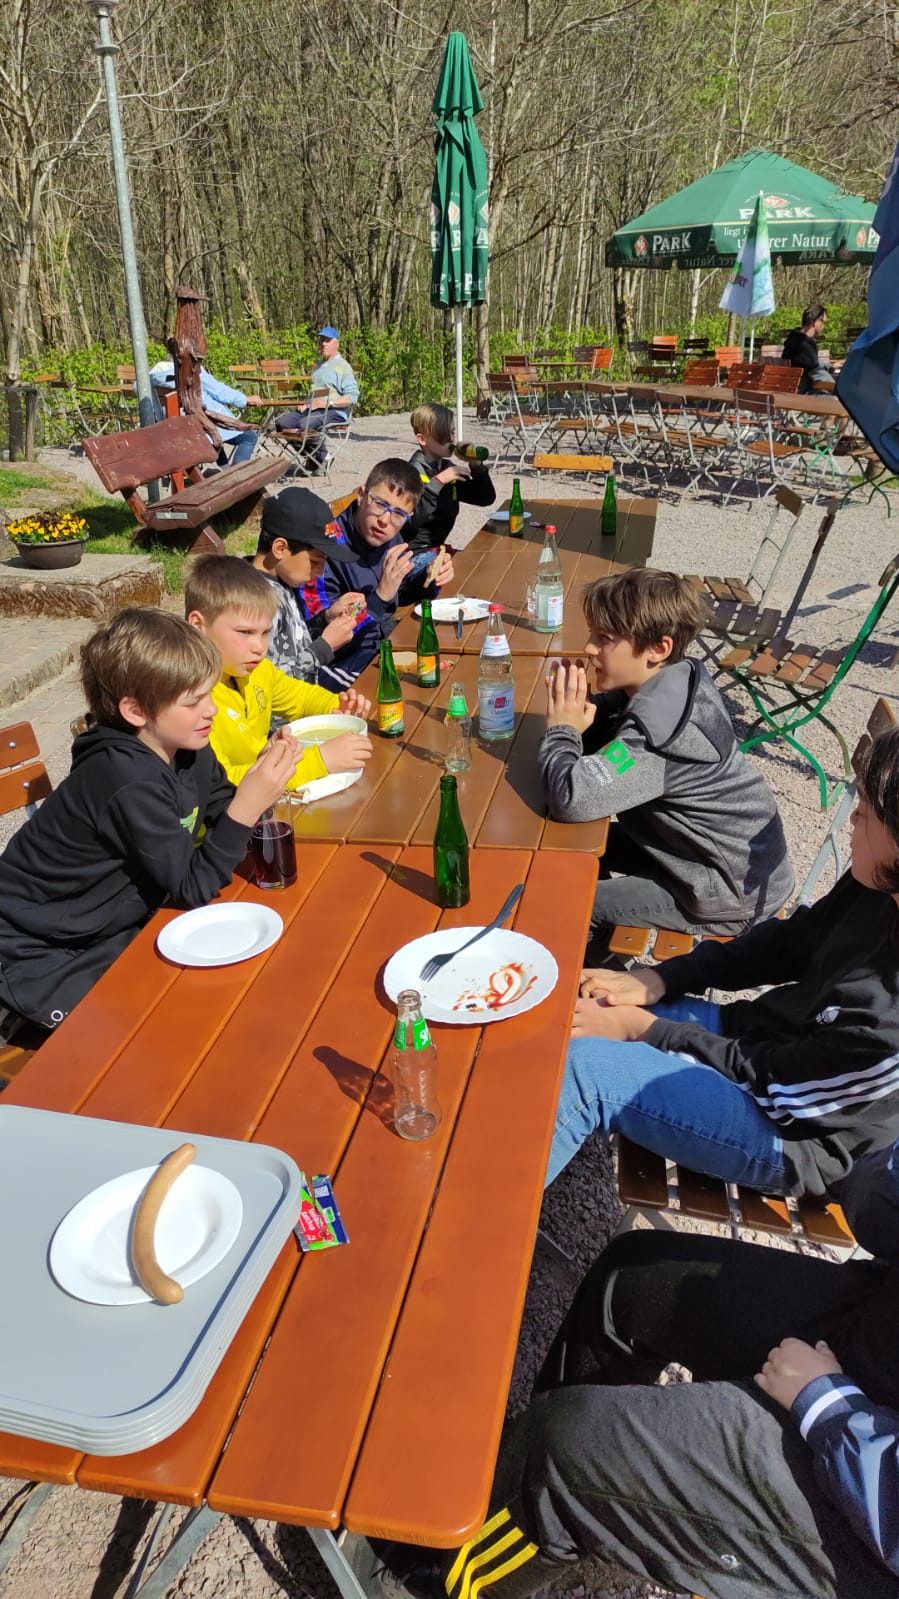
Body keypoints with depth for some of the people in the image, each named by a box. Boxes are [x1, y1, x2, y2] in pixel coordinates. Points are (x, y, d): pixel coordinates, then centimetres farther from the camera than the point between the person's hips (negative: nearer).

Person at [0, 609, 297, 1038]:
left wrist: (263, 776, -18)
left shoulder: (186, 747, -7)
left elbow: (222, 818, 1)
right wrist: (247, 805, -36)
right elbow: (193, 889, -25)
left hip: (111, 925, 8)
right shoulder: (131, 782, -31)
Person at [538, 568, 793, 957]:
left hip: (738, 894, -9)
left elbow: (571, 798, -43)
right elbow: (603, 729, 9)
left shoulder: (658, 728, -33)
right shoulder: (676, 678, -5)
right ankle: (598, 950, 32)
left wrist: (562, 730, -24)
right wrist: (577, 712, -14)